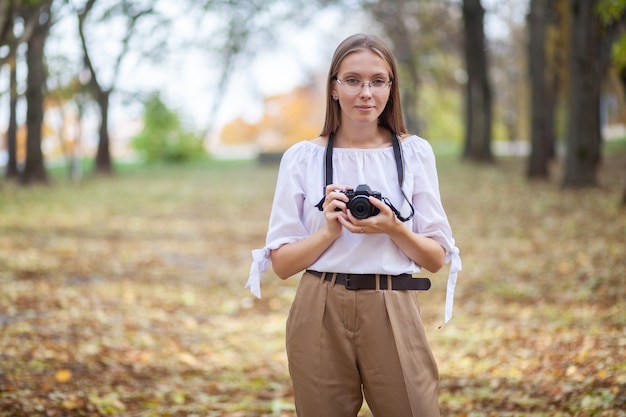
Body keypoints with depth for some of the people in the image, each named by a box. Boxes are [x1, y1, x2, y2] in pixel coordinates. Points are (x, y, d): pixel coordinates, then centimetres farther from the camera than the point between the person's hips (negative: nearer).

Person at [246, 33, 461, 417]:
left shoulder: (415, 153, 4)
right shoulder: (302, 158, 2)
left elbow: (437, 259, 5)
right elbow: (281, 263, 2)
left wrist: (394, 229, -13)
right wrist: (330, 231, -15)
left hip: (392, 314, 0)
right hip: (321, 317, 0)